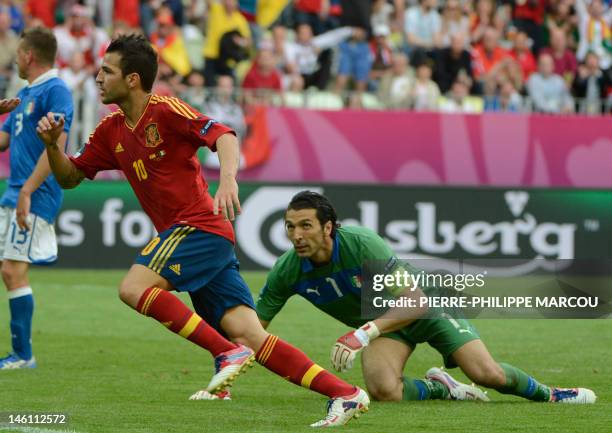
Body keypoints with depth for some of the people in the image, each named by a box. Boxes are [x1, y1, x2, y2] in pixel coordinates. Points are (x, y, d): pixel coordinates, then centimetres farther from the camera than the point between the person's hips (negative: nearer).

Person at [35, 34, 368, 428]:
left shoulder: (165, 111, -8)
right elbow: (69, 177, 22)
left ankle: (227, 353, -20)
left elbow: (223, 135, -20)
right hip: (183, 231, 8)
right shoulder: (112, 131, 16)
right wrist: (53, 144, 3)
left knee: (134, 288, -22)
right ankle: (346, 395, -10)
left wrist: (228, 179, -38)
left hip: (200, 227, -8)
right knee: (250, 336, -4)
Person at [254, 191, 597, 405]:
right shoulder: (288, 271, -21)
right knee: (383, 390, -27)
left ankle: (548, 394, 18)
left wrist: (365, 334, -47)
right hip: (381, 324, 4)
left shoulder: (362, 243, -35)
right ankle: (441, 389, 6)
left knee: (487, 374, -14)